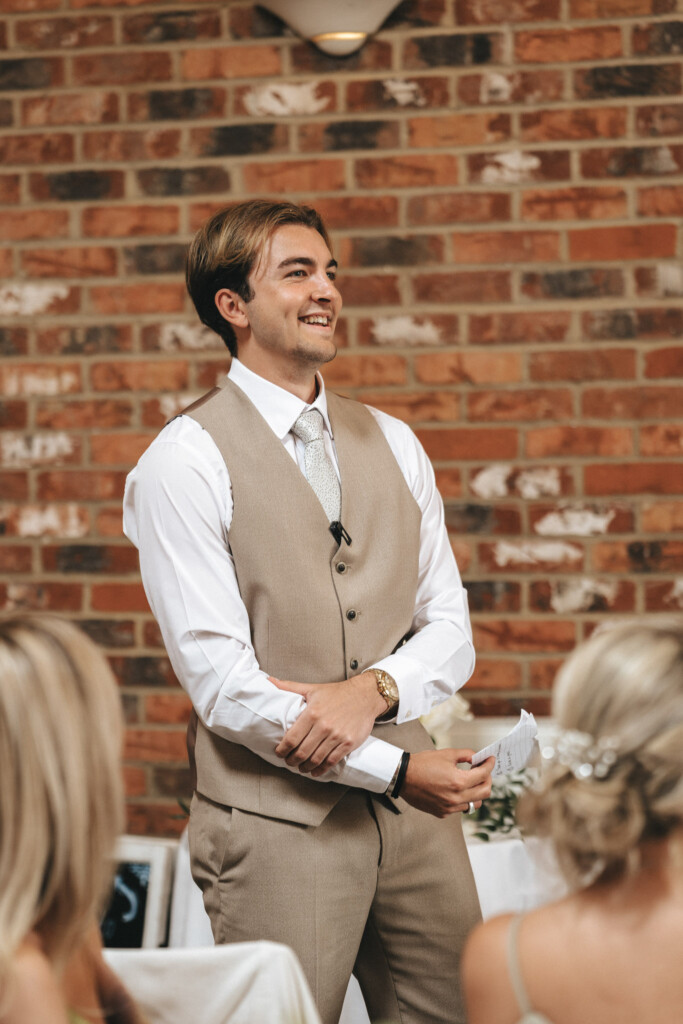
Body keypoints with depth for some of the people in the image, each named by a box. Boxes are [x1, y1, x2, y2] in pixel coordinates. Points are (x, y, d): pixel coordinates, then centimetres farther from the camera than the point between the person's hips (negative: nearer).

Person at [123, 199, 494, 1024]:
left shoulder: (392, 445, 12)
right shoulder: (186, 461, -7)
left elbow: (450, 629, 10)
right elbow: (220, 678, -13)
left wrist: (373, 689, -13)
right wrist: (396, 769, -16)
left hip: (417, 815, 5)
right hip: (276, 822, -5)